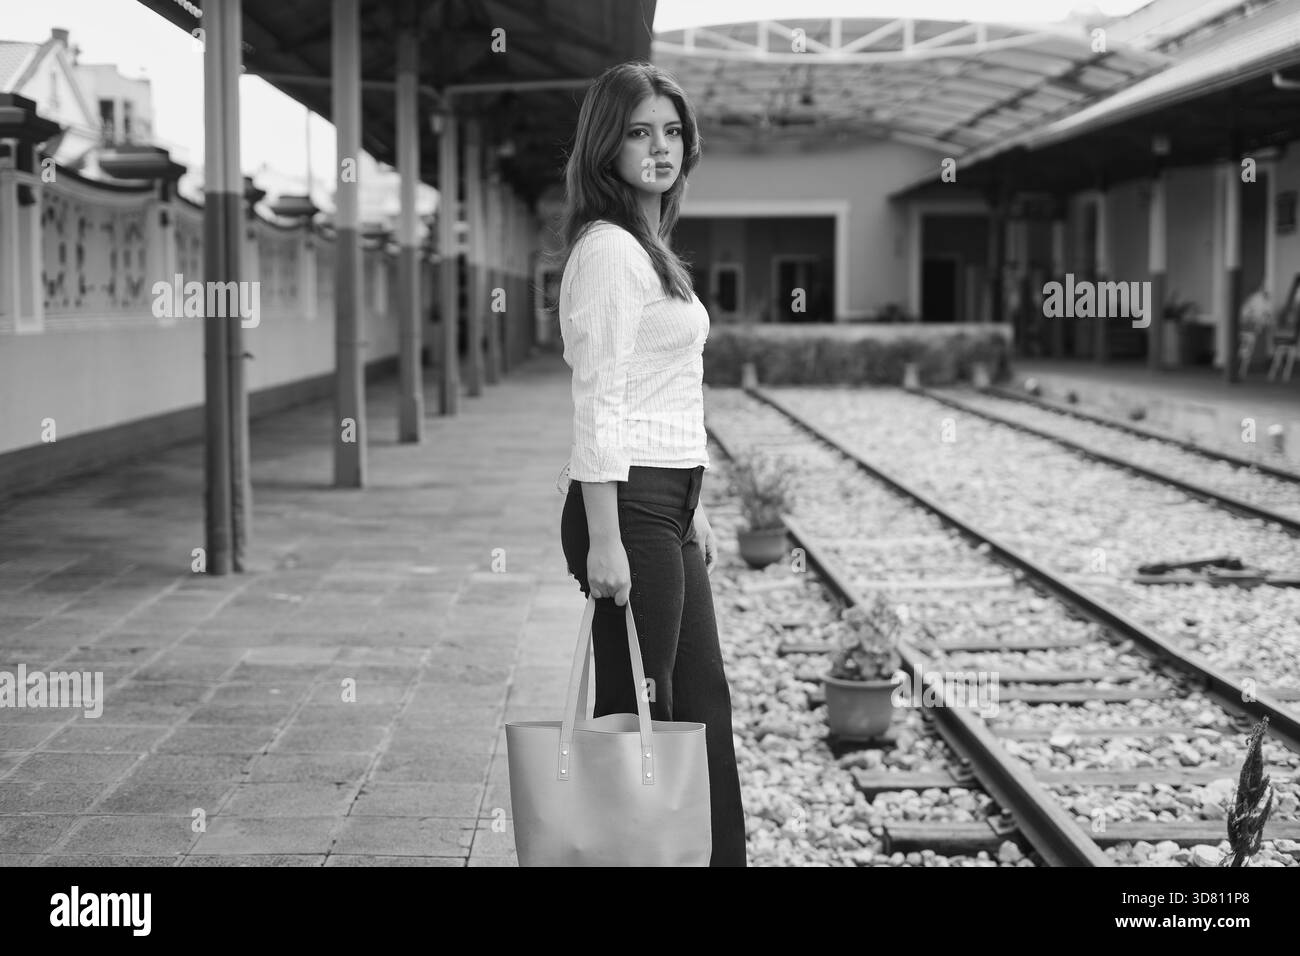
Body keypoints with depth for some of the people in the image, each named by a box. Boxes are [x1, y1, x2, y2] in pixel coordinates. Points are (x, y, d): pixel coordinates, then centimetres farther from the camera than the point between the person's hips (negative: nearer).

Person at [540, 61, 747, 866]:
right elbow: (599, 403, -19)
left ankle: (720, 857, 26)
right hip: (626, 505, -10)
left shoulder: (651, 248, 17)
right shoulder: (607, 248, -13)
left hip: (669, 505, 10)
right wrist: (603, 538, -22)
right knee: (637, 712, -2)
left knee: (703, 703, 16)